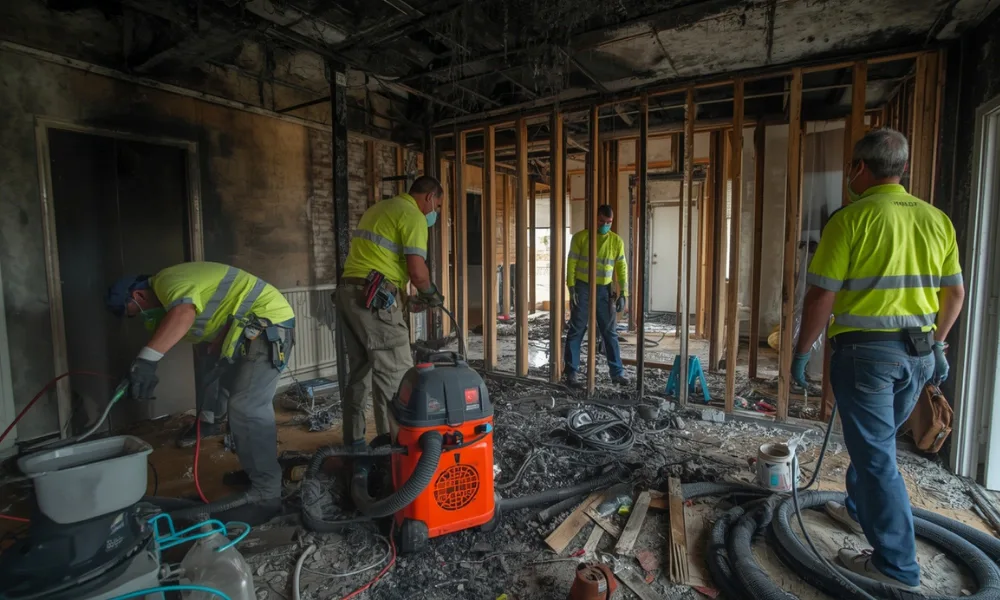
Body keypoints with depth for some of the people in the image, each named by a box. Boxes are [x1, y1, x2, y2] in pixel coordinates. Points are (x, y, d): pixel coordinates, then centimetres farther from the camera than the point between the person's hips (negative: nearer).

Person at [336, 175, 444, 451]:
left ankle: (353, 441, 26)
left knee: (359, 371, 16)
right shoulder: (413, 216, -6)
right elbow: (417, 271, -16)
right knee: (394, 375, -2)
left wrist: (404, 296, 26)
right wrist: (431, 293, 5)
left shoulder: (378, 208, 23)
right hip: (375, 299, -9)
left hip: (347, 291, 10)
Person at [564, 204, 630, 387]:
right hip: (583, 288, -3)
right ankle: (571, 373, 7)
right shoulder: (580, 237, -5)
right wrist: (572, 289, -12)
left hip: (604, 290, 3)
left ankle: (617, 373, 16)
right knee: (576, 331, 0)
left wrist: (623, 294, -3)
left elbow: (622, 268, 5)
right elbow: (571, 264, -5)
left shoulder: (617, 241, 3)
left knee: (610, 332, 7)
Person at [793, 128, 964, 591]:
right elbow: (955, 294, 13)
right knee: (877, 440, 24)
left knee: (876, 454, 3)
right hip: (919, 352, 7)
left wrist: (802, 351, -6)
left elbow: (822, 296, -16)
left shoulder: (851, 218, -13)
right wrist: (937, 343, 26)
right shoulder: (936, 218, 8)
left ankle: (897, 565, 13)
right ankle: (858, 510, 43)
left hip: (865, 349, -7)